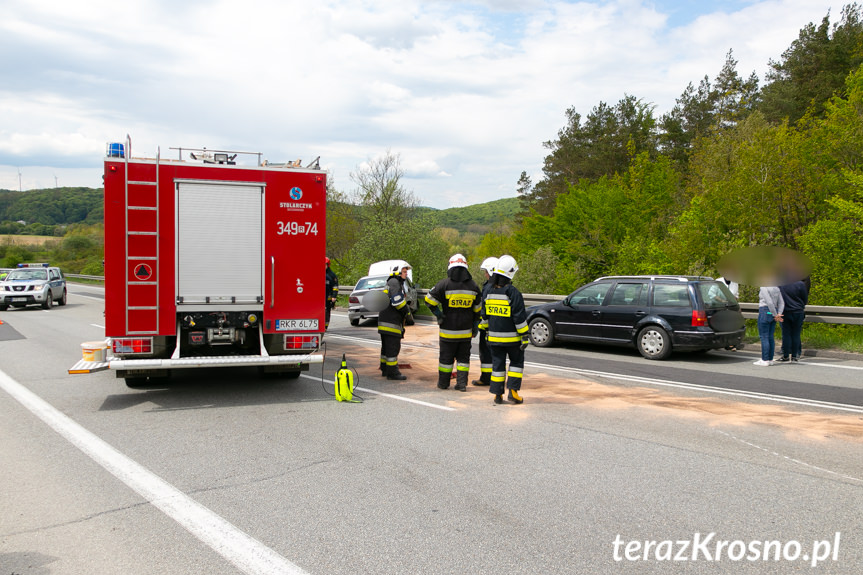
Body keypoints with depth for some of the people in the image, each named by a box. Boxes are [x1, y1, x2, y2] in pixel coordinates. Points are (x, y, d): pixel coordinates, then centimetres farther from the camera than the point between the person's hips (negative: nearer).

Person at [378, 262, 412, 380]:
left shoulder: (397, 283, 23)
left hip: (385, 319, 11)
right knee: (393, 347, -8)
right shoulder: (394, 282, -11)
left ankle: (385, 369, 25)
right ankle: (392, 372, -6)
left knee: (386, 346, 17)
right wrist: (407, 311, -7)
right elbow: (397, 301, -20)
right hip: (391, 321, -11)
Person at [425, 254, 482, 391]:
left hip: (448, 330, -2)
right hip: (466, 331, 3)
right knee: (463, 358, 11)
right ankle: (462, 383, 8)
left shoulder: (444, 284, -9)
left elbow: (430, 300, -8)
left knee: (446, 357, 8)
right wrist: (475, 326, 19)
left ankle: (443, 383, 17)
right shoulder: (473, 285, 3)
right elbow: (478, 309, 10)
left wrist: (438, 314, 3)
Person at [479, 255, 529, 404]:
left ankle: (497, 394, 11)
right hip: (511, 337, -5)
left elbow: (485, 315, 11)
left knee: (497, 364, 10)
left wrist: (487, 331, 24)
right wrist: (524, 336, -10)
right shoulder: (513, 293, -16)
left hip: (494, 337, 5)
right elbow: (520, 317, -16)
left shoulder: (489, 291, 3)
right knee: (516, 362, 11)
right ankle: (513, 391, 3)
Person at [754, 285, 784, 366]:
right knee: (770, 337, 10)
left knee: (764, 337, -4)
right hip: (772, 314, 8)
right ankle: (770, 359, 12)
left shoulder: (764, 288, -14)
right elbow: (781, 303, 8)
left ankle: (765, 360, -5)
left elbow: (770, 302, -21)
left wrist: (775, 315, -13)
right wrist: (778, 314, -4)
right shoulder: (776, 289, 13)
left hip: (765, 313, -8)